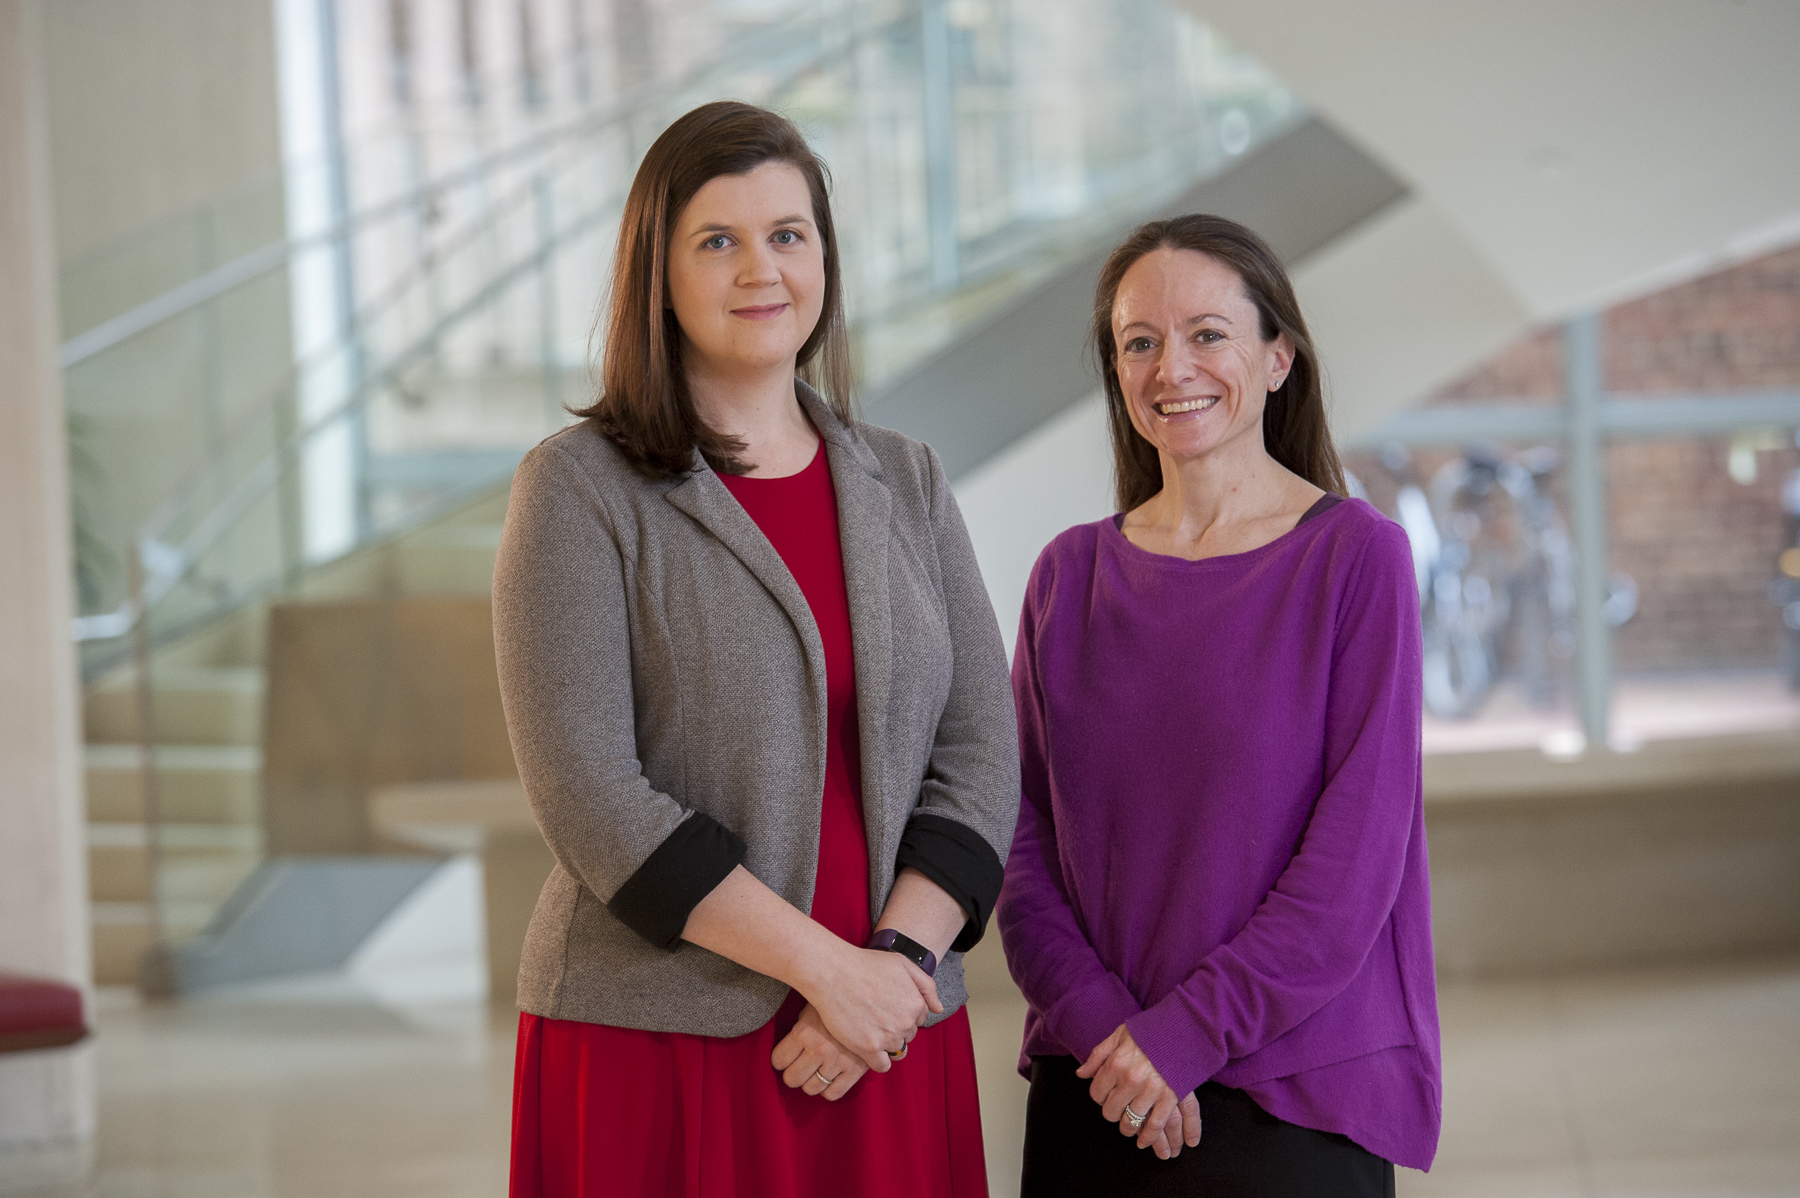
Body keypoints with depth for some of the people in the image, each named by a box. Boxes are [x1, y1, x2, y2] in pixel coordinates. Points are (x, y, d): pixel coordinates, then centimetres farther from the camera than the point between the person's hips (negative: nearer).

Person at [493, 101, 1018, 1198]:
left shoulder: (906, 483, 11)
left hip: (886, 1052, 4)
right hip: (659, 1053, -3)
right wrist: (825, 965, -15)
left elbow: (980, 752, 5)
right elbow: (587, 793, -12)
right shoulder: (580, 488, -3)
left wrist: (898, 955, -11)